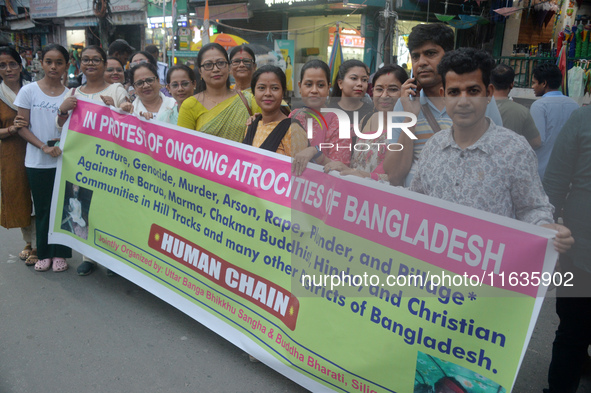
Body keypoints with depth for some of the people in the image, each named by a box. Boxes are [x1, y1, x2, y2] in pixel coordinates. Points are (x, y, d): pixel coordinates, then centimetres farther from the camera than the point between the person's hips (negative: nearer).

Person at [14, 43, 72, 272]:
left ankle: (60, 253, 20)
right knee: (42, 209, 8)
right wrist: (44, 147, -15)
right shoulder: (28, 91, -2)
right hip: (37, 163, -1)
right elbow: (23, 127, -3)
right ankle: (44, 253, 24)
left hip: (64, 161, 1)